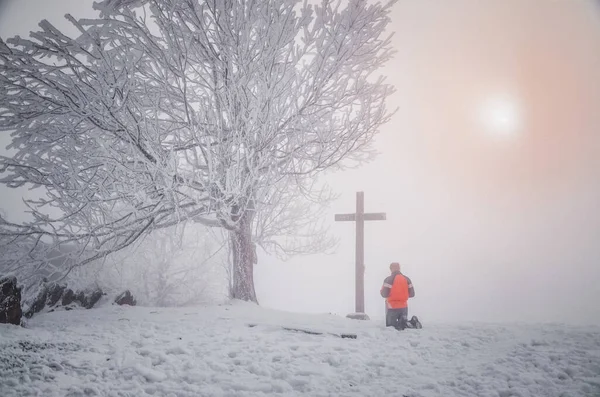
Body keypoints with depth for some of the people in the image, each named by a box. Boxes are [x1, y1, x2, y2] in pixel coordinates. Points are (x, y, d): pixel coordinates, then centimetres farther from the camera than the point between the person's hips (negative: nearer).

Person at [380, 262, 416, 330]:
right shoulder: (407, 279, 4)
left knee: (390, 326, 7)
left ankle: (397, 325, -28)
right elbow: (412, 294, 5)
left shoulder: (388, 280, -10)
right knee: (404, 324, 19)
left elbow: (384, 294, -14)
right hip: (404, 307, 4)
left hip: (392, 308, -4)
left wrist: (382, 290, 9)